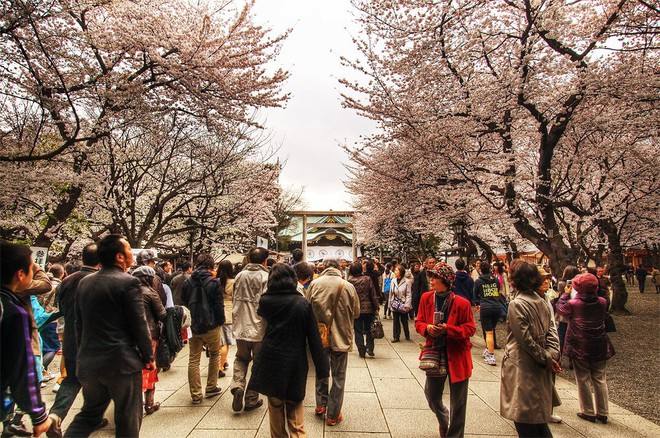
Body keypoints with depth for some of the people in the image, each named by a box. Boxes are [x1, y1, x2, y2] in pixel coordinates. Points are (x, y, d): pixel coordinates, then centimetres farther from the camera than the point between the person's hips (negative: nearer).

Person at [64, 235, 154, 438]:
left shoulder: (84, 282, 5)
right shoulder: (128, 282, -16)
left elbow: (79, 324, 12)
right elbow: (139, 325, -13)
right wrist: (149, 357, -2)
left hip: (88, 362, 7)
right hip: (122, 362, -6)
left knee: (90, 412, 24)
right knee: (128, 419, 9)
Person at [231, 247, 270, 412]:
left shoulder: (239, 276, 3)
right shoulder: (267, 277, -12)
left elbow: (235, 300, 9)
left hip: (241, 326, 4)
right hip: (260, 327, -4)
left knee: (241, 358, 23)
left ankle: (237, 386, 0)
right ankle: (251, 399, 18)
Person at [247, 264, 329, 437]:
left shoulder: (265, 301, -7)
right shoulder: (303, 304, -10)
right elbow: (314, 338, -8)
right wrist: (322, 368, -2)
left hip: (270, 361, 1)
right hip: (295, 362, -1)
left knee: (275, 406, 17)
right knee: (294, 407, 10)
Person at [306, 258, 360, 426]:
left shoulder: (315, 283, -11)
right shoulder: (348, 286, -13)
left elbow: (308, 308, -10)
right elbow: (356, 312, -3)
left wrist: (322, 319, 3)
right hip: (341, 336, -2)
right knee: (338, 377, 12)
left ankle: (321, 405, 33)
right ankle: (333, 414, 20)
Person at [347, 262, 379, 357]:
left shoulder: (349, 281, -8)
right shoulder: (367, 279, -7)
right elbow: (373, 295, -5)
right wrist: (376, 307, 2)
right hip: (368, 309, 1)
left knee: (358, 331, 10)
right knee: (369, 329, 17)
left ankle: (362, 351, 11)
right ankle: (369, 348, 8)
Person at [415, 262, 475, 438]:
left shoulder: (462, 303, -16)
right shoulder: (426, 298, -4)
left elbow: (470, 329, -10)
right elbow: (418, 322, 4)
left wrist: (448, 329, -24)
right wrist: (426, 328, -18)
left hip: (457, 356, -3)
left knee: (458, 402, 10)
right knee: (431, 395, 16)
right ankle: (443, 420, 49)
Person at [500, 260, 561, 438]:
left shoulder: (516, 304, -18)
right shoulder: (542, 302, 6)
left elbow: (525, 339, -18)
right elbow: (552, 331, 5)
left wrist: (546, 358, -7)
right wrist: (551, 355, -6)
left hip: (521, 367, -8)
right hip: (539, 370, 8)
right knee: (539, 420, 20)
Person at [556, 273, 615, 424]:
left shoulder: (573, 304, -17)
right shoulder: (602, 302, -7)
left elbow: (560, 308, 1)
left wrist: (566, 294, 10)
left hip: (580, 348, -3)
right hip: (599, 348, 4)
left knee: (583, 379, 9)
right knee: (600, 379, 14)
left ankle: (588, 412, 18)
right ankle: (602, 413, 22)